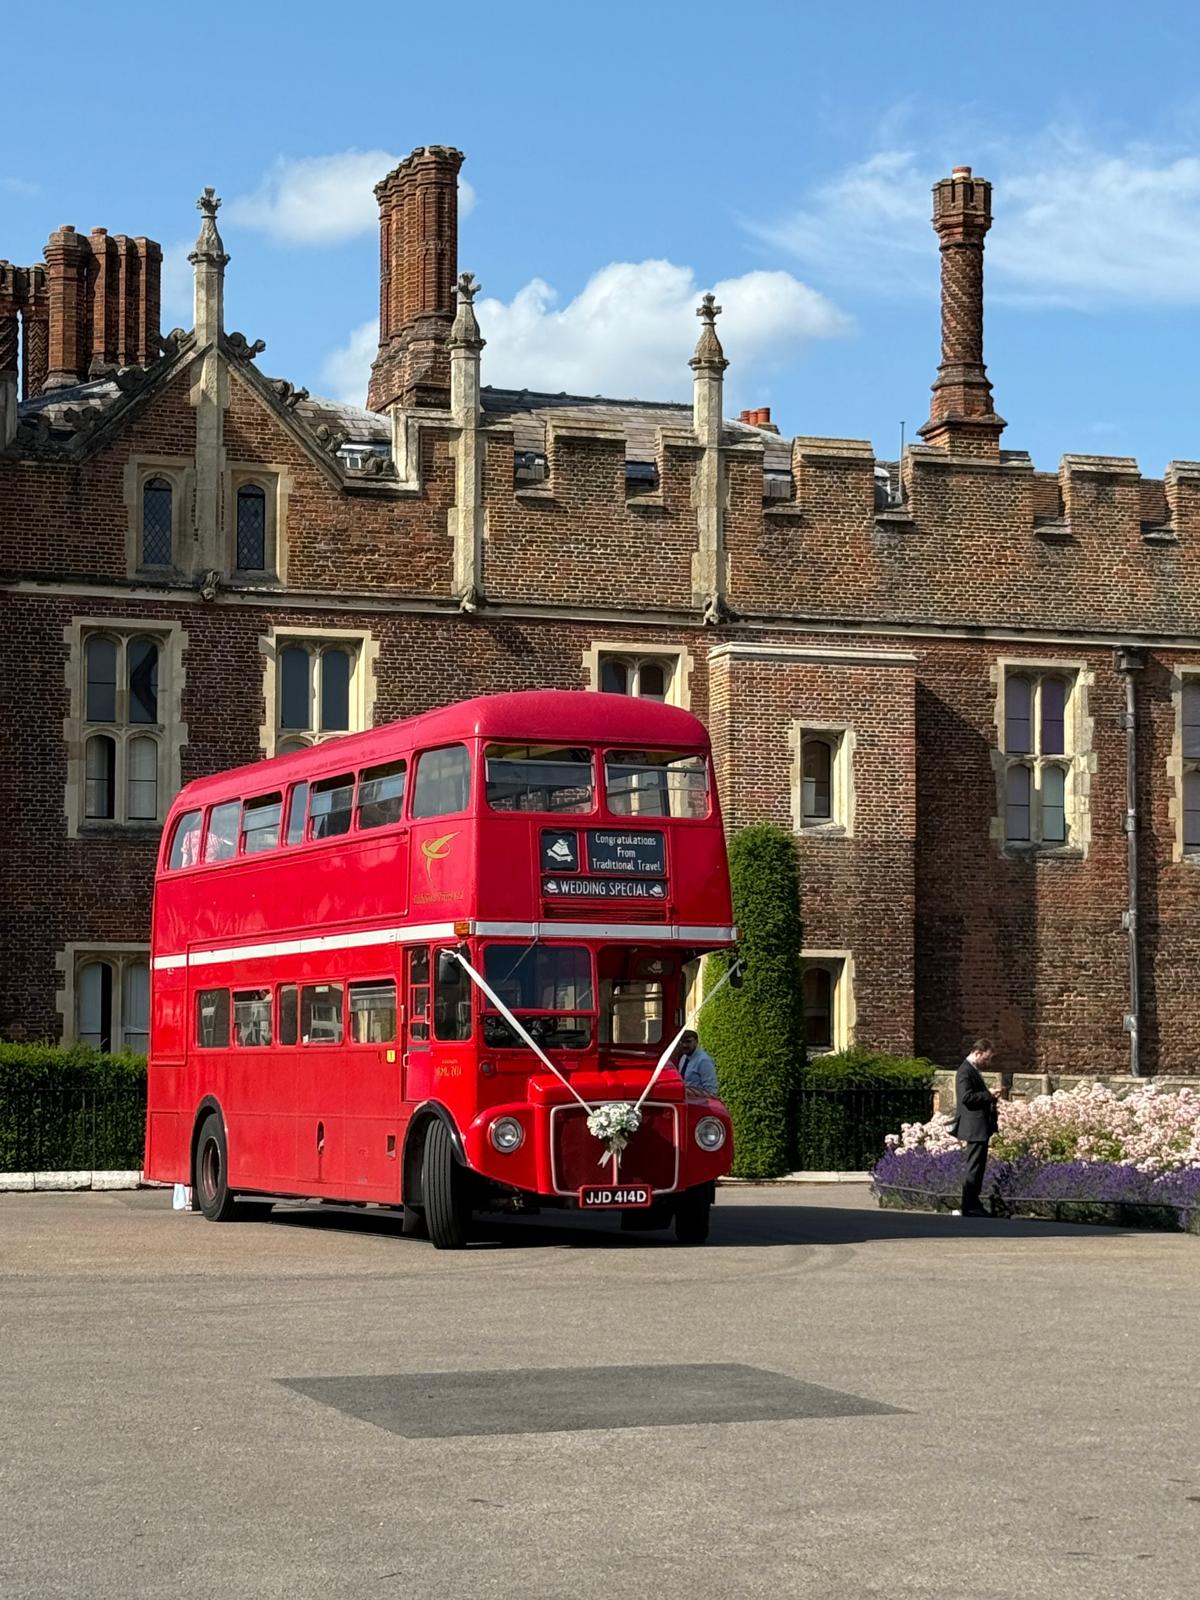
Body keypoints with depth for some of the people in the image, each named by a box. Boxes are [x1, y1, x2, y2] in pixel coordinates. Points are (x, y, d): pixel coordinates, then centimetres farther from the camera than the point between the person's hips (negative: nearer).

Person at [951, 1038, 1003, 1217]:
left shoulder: (973, 1070, 17)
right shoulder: (965, 1071, -14)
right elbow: (966, 1097, -24)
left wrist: (991, 1100, 12)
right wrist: (989, 1095, -19)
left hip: (981, 1127, 11)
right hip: (974, 1127, -11)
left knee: (977, 1166, 15)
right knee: (973, 1167, -8)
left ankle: (973, 1204, 21)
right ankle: (969, 1207, -6)